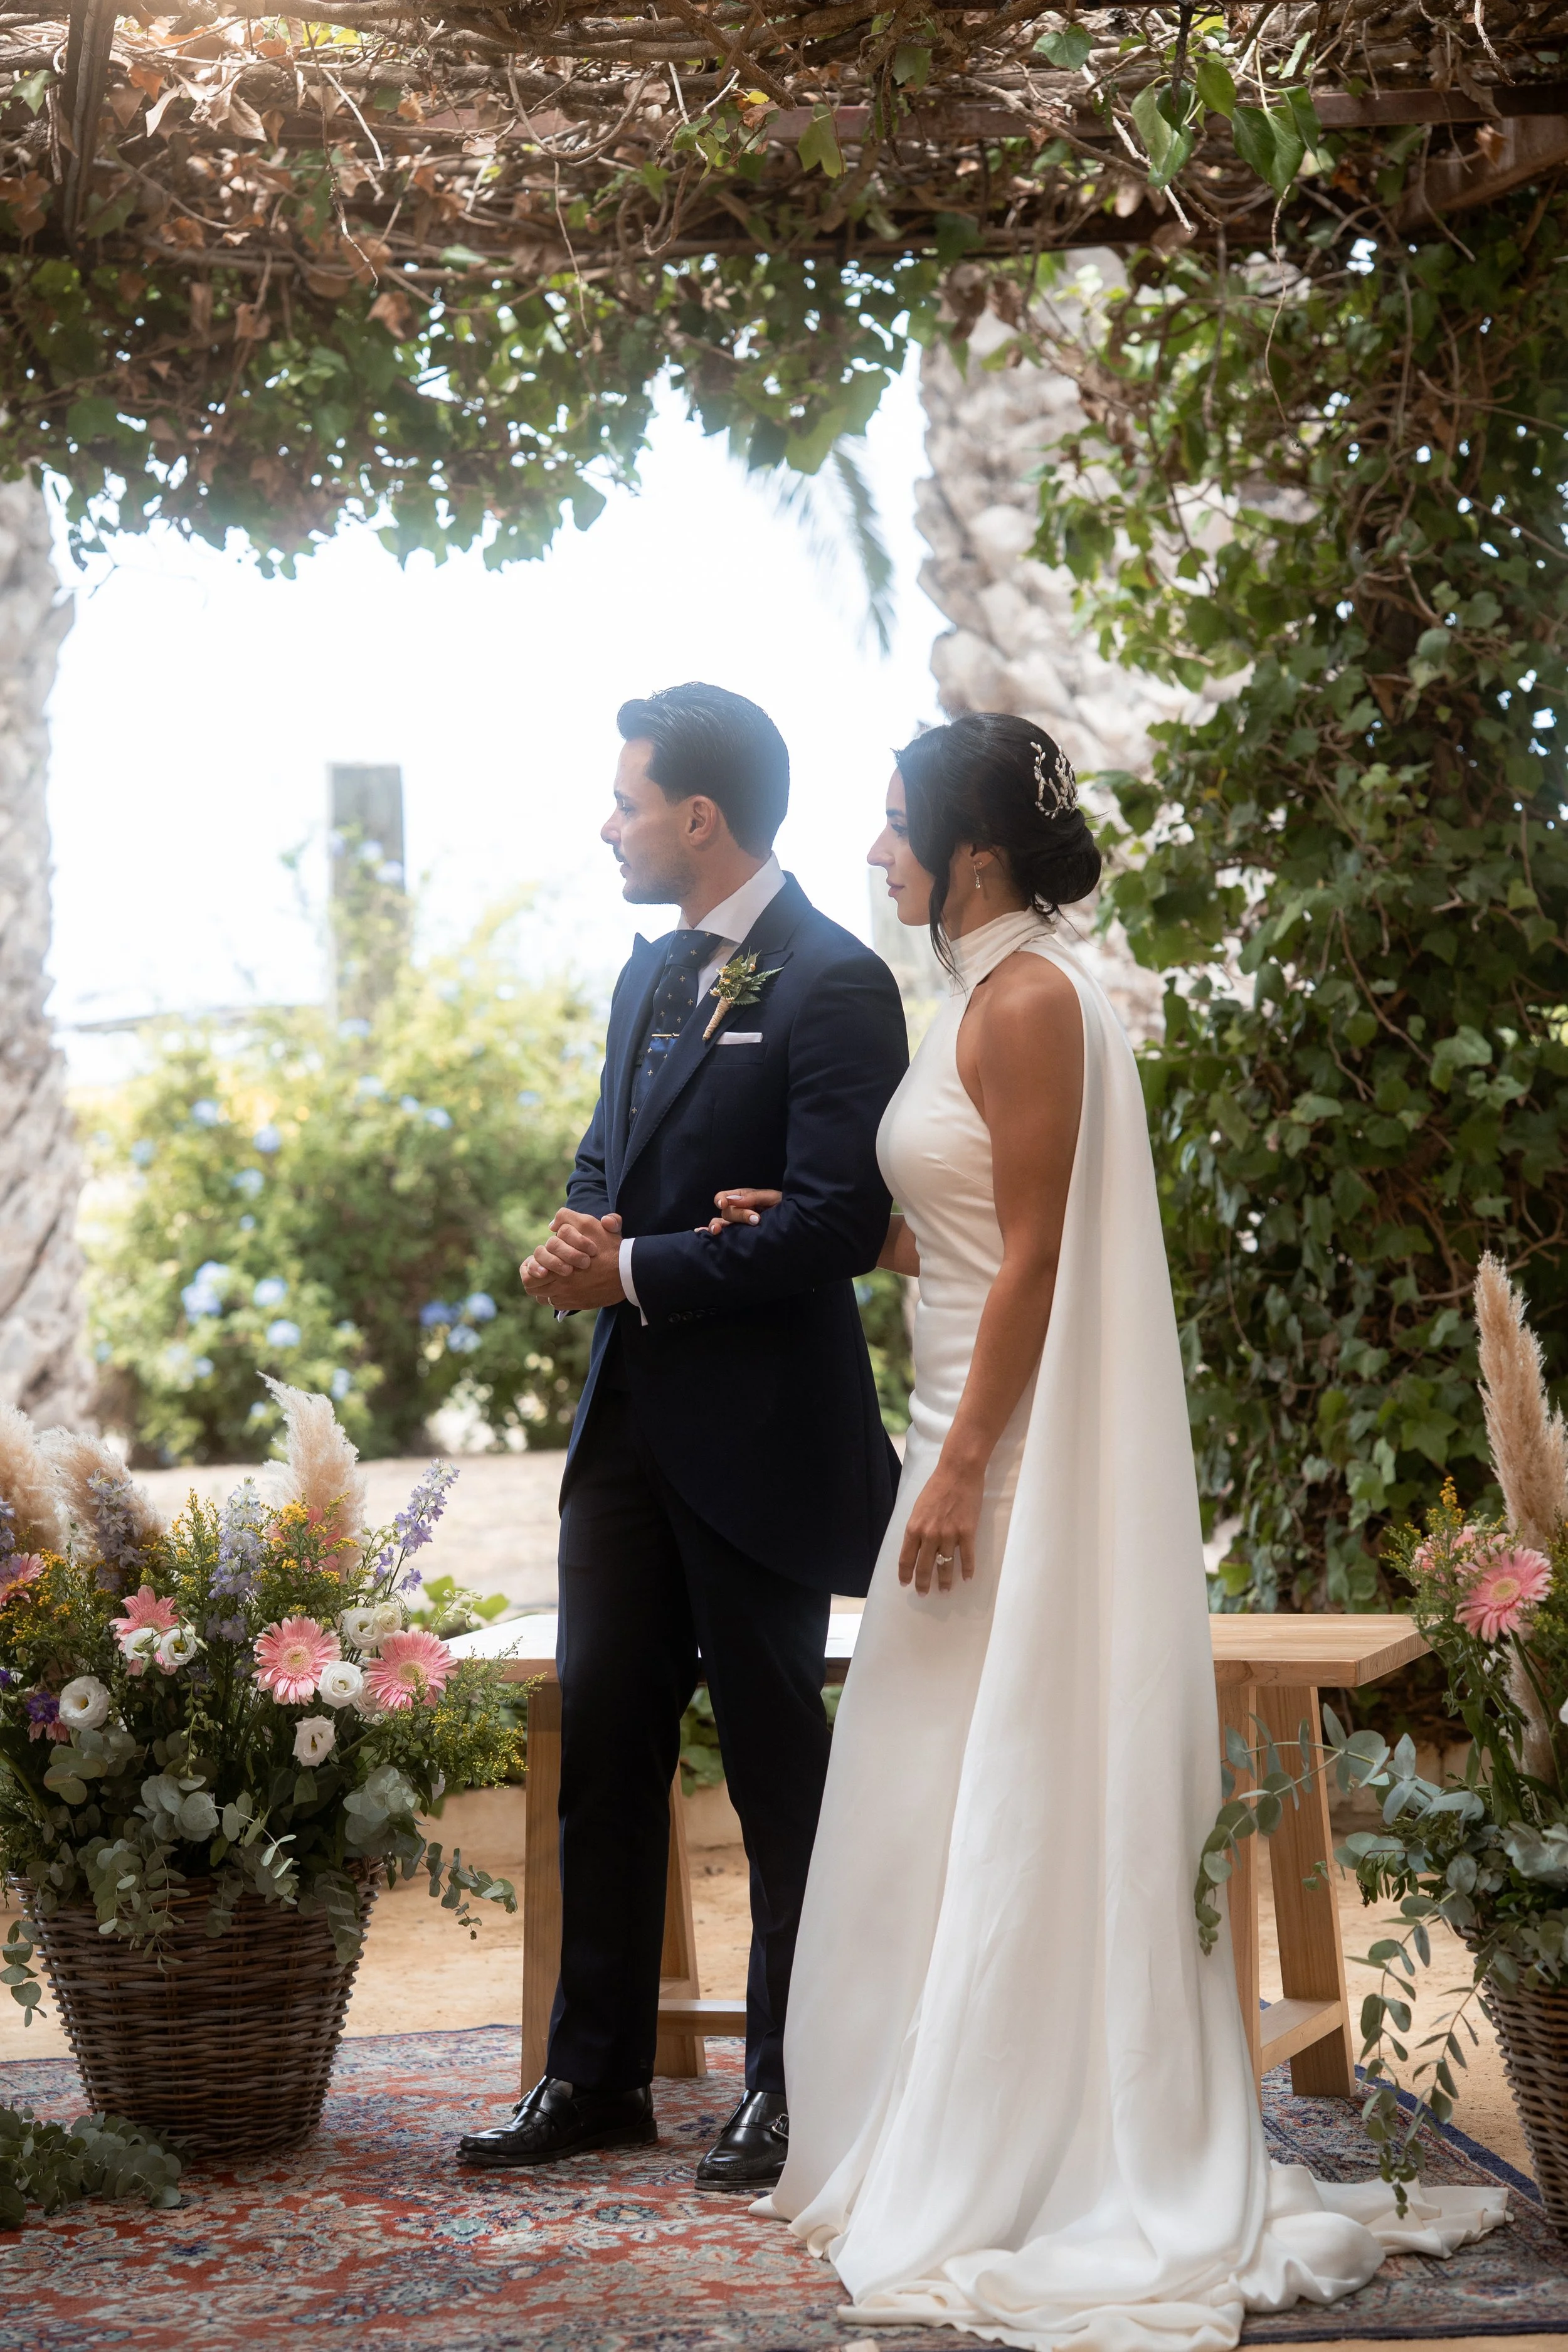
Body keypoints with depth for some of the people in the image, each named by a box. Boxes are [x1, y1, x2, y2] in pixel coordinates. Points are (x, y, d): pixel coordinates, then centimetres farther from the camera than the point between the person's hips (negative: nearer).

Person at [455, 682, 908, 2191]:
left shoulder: (832, 985, -13)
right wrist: (575, 1236, -1)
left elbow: (839, 1221, -20)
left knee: (777, 1764, 4)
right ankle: (596, 2076, 18)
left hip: (760, 1440, -8)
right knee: (602, 1747, 9)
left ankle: (789, 2087, 16)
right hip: (630, 1425, 8)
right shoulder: (650, 977, 15)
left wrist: (636, 1271, -15)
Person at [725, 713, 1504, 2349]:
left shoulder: (1030, 1004, -15)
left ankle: (1016, 2175, 6)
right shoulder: (982, 998, 14)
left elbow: (1033, 1261, -19)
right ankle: (954, 2145, 22)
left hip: (1018, 1449, -10)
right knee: (949, 1788, 13)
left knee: (1014, 1787, -3)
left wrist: (960, 1472, -20)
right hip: (974, 1429, 10)